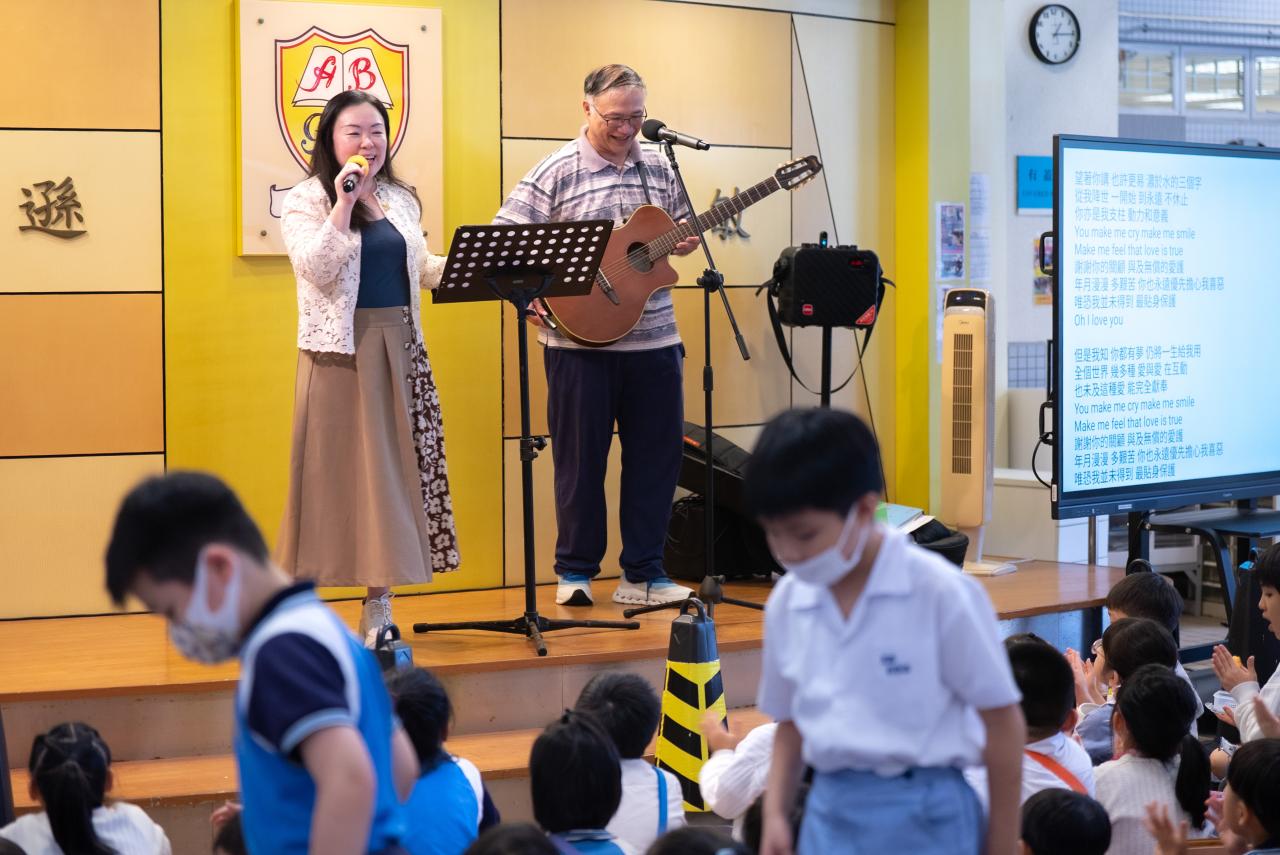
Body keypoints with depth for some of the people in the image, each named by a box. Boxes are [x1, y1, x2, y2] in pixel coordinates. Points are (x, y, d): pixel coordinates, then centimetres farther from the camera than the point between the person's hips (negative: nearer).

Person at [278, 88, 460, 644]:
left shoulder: (402, 200, 15)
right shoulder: (305, 202, -3)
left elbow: (422, 269, 19)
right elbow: (316, 270, -16)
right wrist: (344, 203, -19)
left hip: (398, 348, 5)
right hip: (338, 349, -5)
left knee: (394, 470, 5)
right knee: (332, 470, -3)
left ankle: (378, 607, 13)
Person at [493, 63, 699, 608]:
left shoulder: (659, 169, 8)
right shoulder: (557, 172, -6)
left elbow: (678, 229, 21)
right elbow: (501, 241, -7)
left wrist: (685, 240, -2)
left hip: (654, 338, 4)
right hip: (580, 339, -4)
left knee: (657, 455, 7)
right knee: (580, 456, 6)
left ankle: (643, 575, 18)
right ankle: (575, 572, 20)